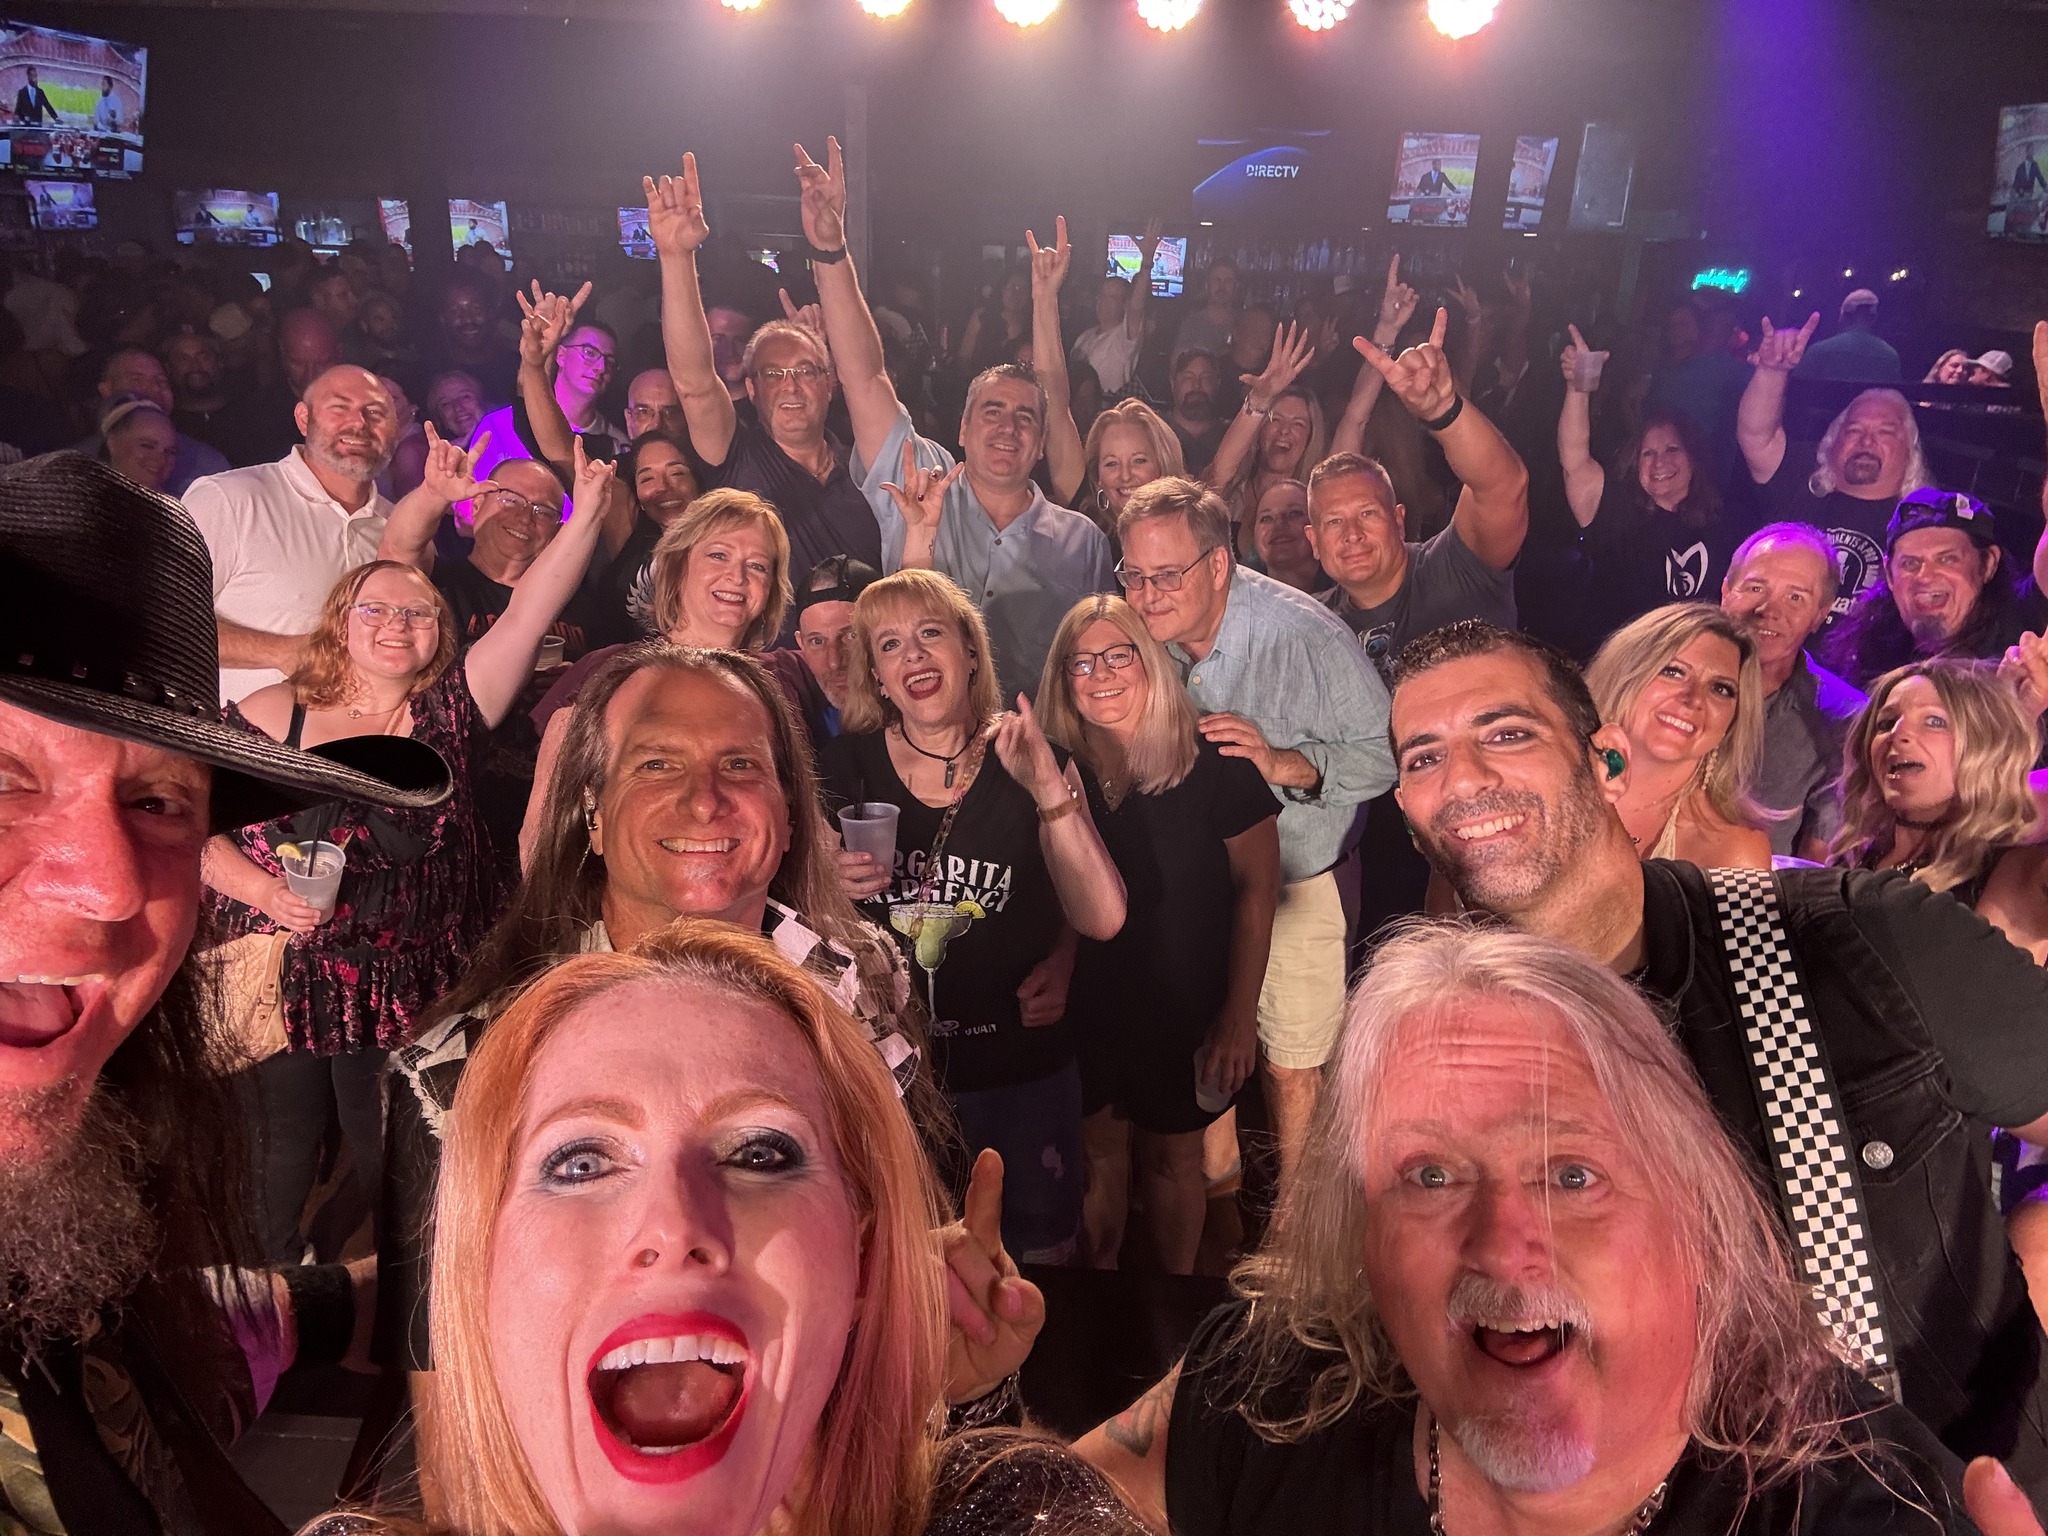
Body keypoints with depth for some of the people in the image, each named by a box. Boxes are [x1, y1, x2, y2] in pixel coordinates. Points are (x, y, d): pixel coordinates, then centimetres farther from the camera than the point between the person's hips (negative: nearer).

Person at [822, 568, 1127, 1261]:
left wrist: (1049, 791, -21)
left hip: (1023, 1075, 0)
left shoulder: (1035, 766, -3)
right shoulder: (845, 767, -3)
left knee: (1041, 1261, 14)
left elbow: (1101, 917, -12)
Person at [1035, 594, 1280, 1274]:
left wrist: (1239, 1013, -11)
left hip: (1186, 1012, -2)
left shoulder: (1213, 763, -13)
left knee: (1171, 1156, 14)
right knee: (1098, 1154, 15)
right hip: (1084, 1009, 2)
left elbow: (1256, 889, -9)